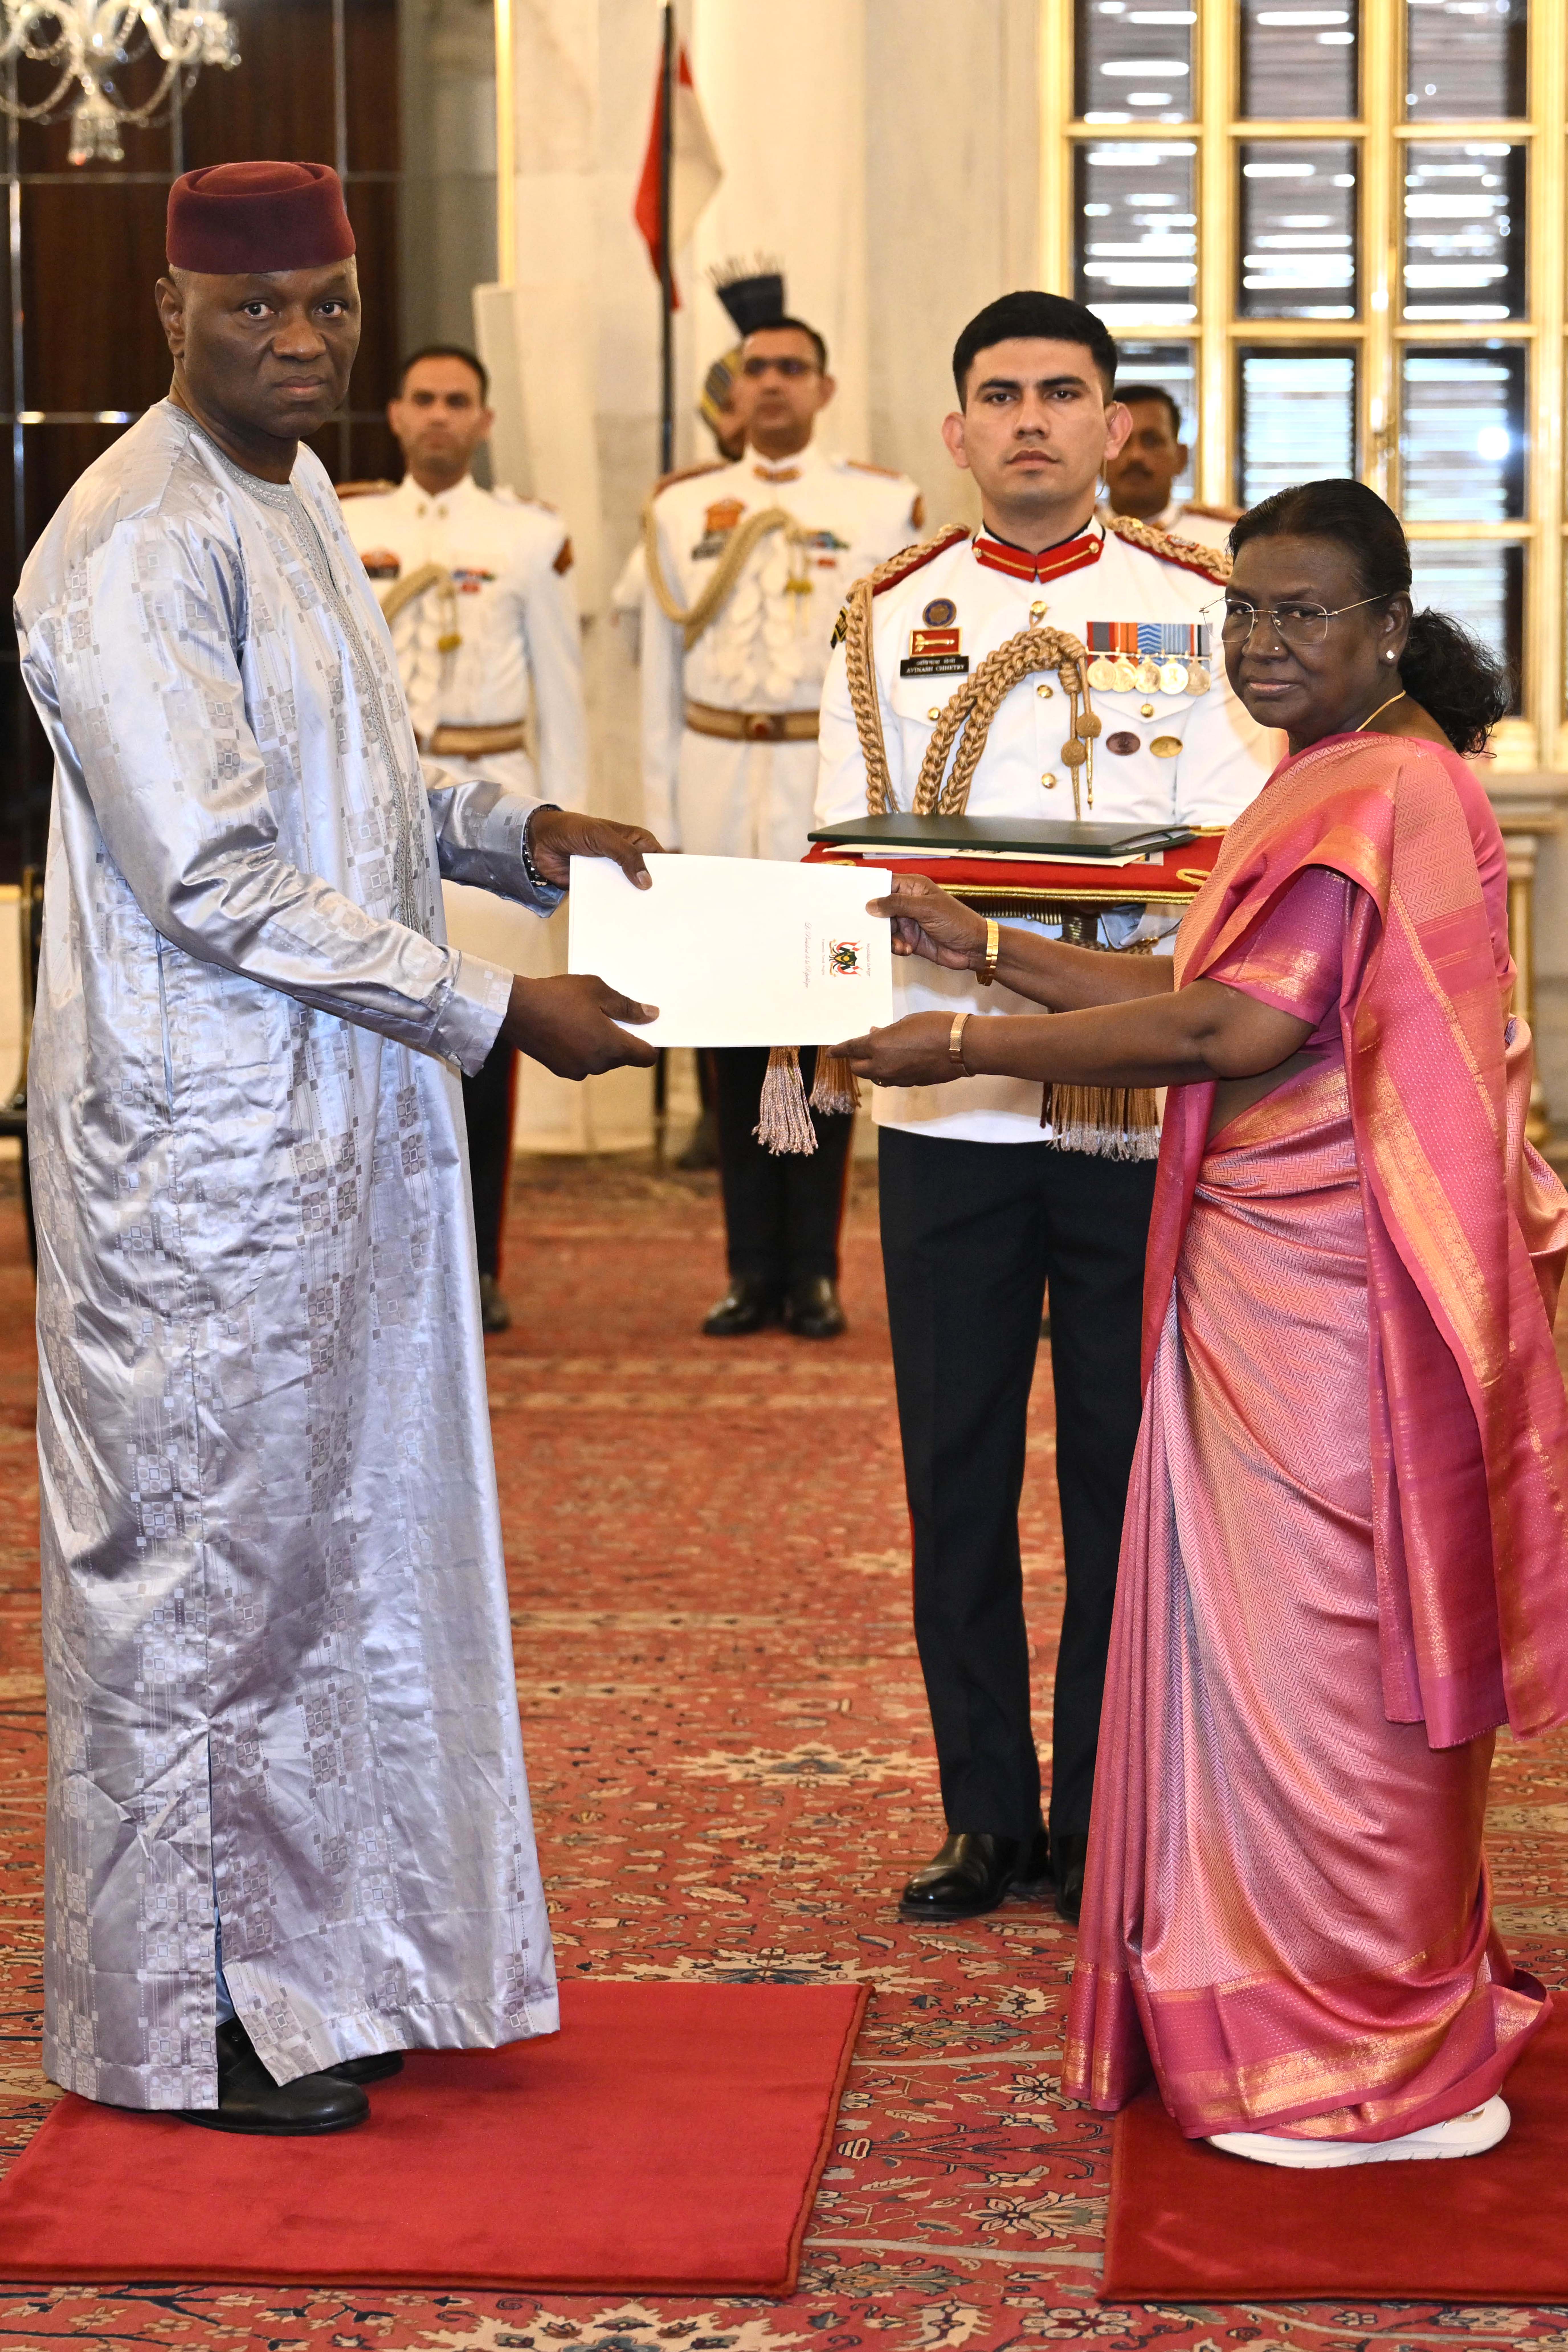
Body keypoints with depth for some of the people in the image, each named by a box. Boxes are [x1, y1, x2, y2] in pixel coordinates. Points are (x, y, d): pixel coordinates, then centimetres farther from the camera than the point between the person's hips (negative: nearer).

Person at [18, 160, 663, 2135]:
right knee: (206, 1555, 1)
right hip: (203, 1137, -9)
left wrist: (516, 831, 9)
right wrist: (490, 1009, -19)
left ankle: (326, 1960, 29)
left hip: (338, 1118, 9)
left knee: (347, 1537, 16)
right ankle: (186, 2017, 15)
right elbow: (215, 881, -23)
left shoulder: (290, 500, 12)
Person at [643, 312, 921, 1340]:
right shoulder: (683, 510, 10)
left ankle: (816, 1272, 9)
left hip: (834, 789, -2)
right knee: (736, 1034, 5)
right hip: (718, 792, 2)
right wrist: (660, 820, 7)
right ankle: (755, 1271, 12)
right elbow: (661, 675, 12)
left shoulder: (883, 506, 4)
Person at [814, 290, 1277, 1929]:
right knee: (957, 1471, 4)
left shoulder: (1198, 608, 6)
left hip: (1143, 1102, -1)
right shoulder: (892, 618, 10)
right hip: (947, 1100, 1)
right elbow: (844, 855, 6)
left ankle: (1103, 1824, 13)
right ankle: (988, 1819, 15)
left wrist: (1155, 942, -18)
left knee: (1124, 1469, 2)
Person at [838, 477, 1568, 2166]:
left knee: (1319, 1648, -2)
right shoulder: (1339, 783, 17)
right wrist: (987, 951, 13)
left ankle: (1378, 2067, 10)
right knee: (1279, 1639, 15)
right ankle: (1359, 2010, 27)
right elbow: (1207, 998, 16)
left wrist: (966, 1047, -14)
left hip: (1326, 1290, -10)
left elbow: (1227, 1031, -21)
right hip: (1266, 1272, 10)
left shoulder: (1385, 795, -17)